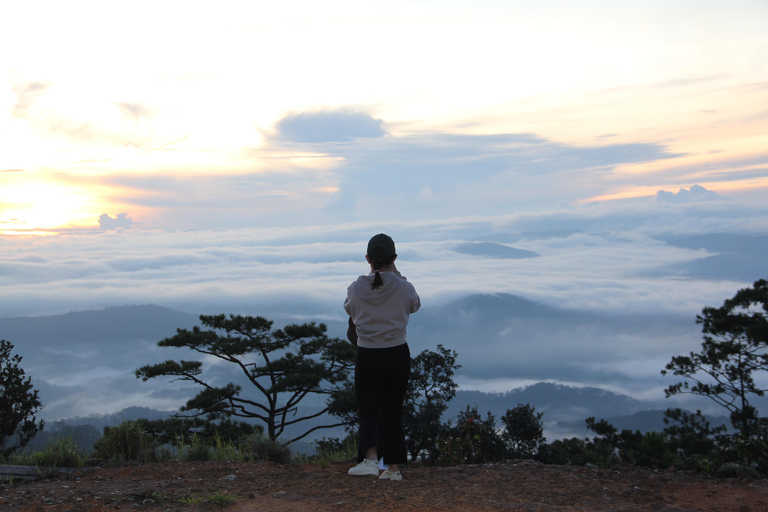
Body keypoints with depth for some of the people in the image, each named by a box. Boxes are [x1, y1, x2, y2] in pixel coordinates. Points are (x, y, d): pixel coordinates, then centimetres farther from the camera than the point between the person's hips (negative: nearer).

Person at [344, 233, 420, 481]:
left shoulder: (356, 288, -9)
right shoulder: (403, 288, -10)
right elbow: (415, 305, 13)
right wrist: (397, 275, 17)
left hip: (367, 356, -1)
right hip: (398, 355, 1)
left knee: (369, 410, 2)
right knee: (393, 411, 13)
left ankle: (370, 458, -22)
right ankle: (393, 467, 18)